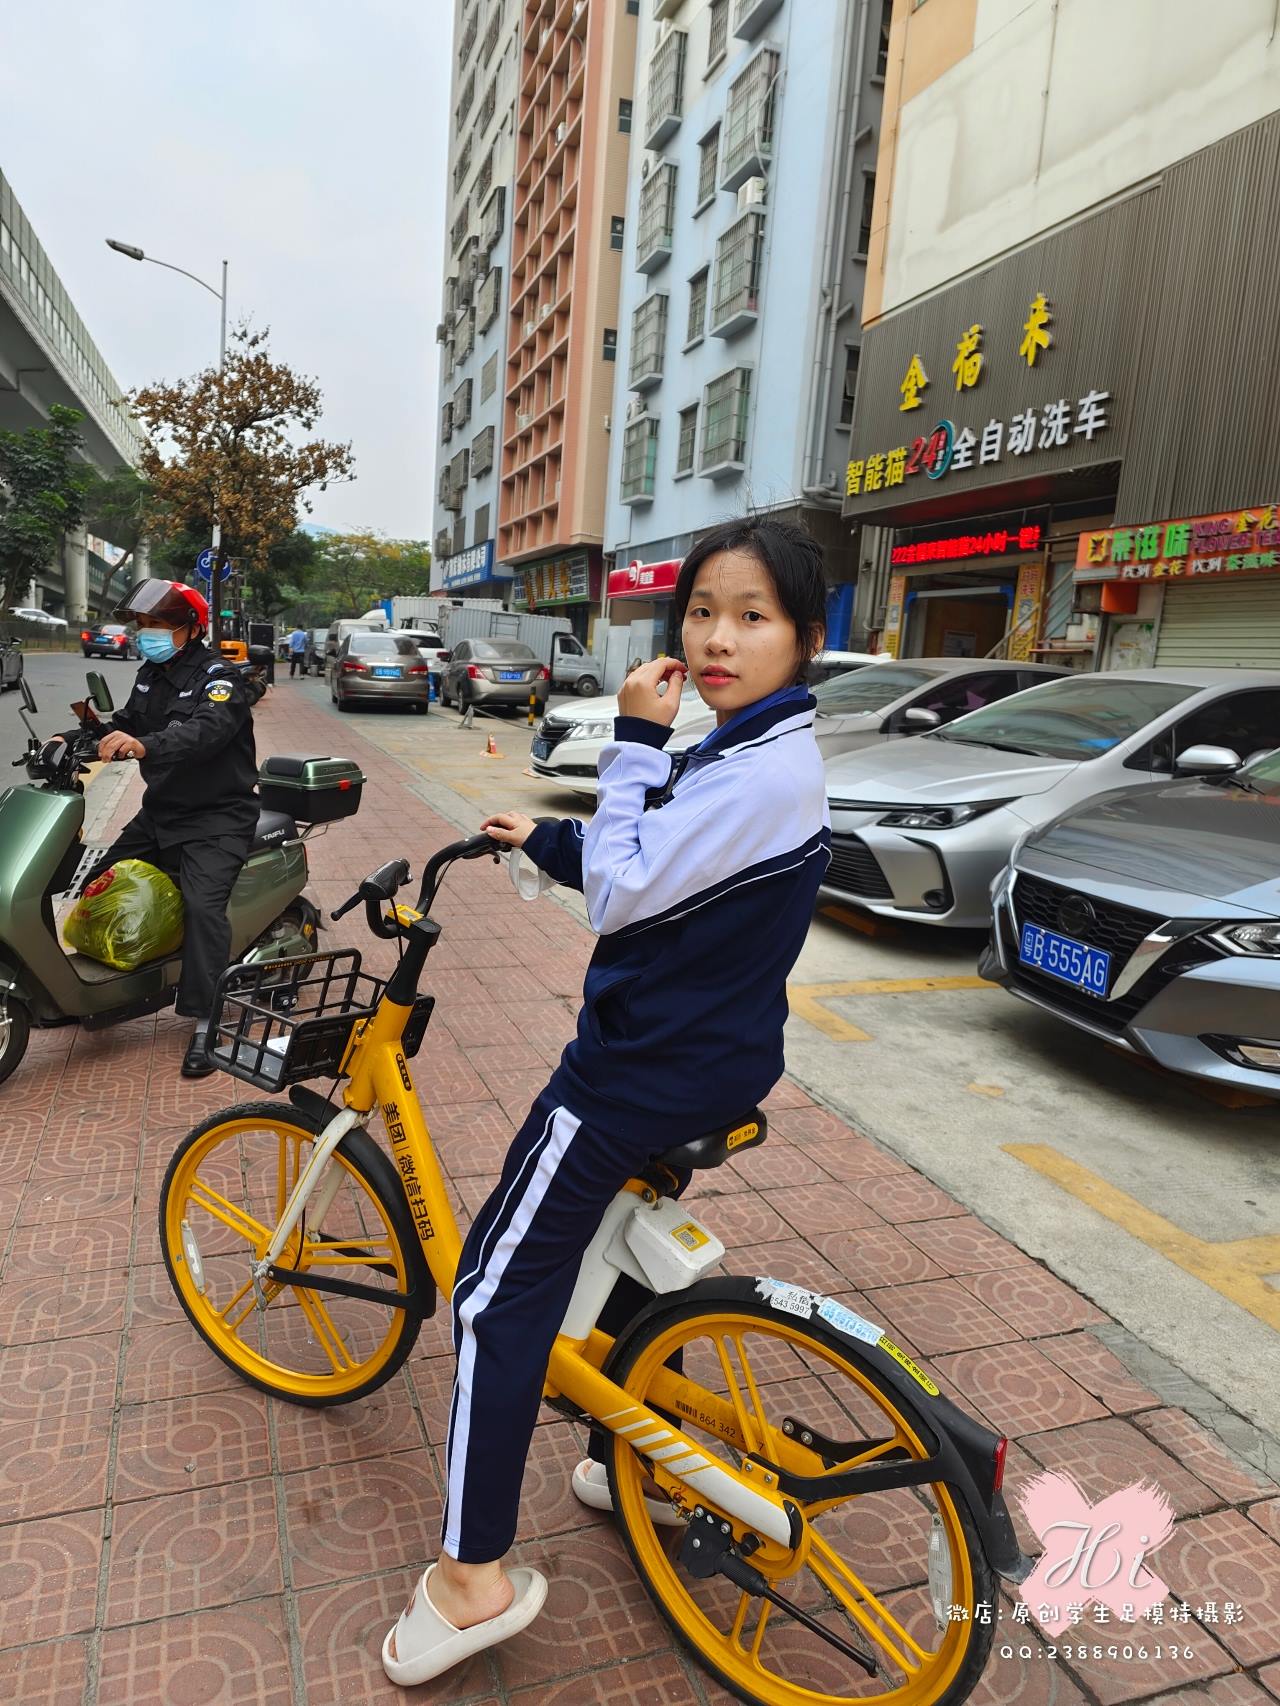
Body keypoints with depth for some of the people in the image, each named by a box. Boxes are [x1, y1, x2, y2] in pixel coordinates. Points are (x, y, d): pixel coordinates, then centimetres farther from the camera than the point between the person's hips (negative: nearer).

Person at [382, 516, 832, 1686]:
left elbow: (621, 892, -24)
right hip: (701, 1055, 10)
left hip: (645, 1071, -10)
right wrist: (543, 839, 12)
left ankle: (476, 1577, 14)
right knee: (625, 1241, 28)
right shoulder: (762, 752, 8)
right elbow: (649, 880, 15)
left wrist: (635, 741, -18)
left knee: (502, 1291, 0)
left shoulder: (761, 770, -23)